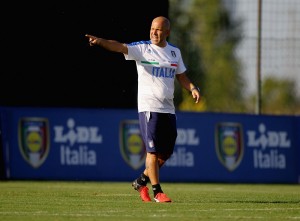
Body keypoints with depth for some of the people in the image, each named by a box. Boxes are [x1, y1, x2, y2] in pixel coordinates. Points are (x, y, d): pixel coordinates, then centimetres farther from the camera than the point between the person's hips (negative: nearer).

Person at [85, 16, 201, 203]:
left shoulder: (175, 52, 11)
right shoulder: (142, 48, -5)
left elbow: (182, 76, 19)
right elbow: (120, 47, -21)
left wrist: (193, 88, -1)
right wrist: (100, 41, -39)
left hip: (168, 108, 6)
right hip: (149, 107, -6)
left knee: (166, 152, 8)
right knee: (153, 150, -9)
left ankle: (141, 181, 26)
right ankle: (157, 192, -1)